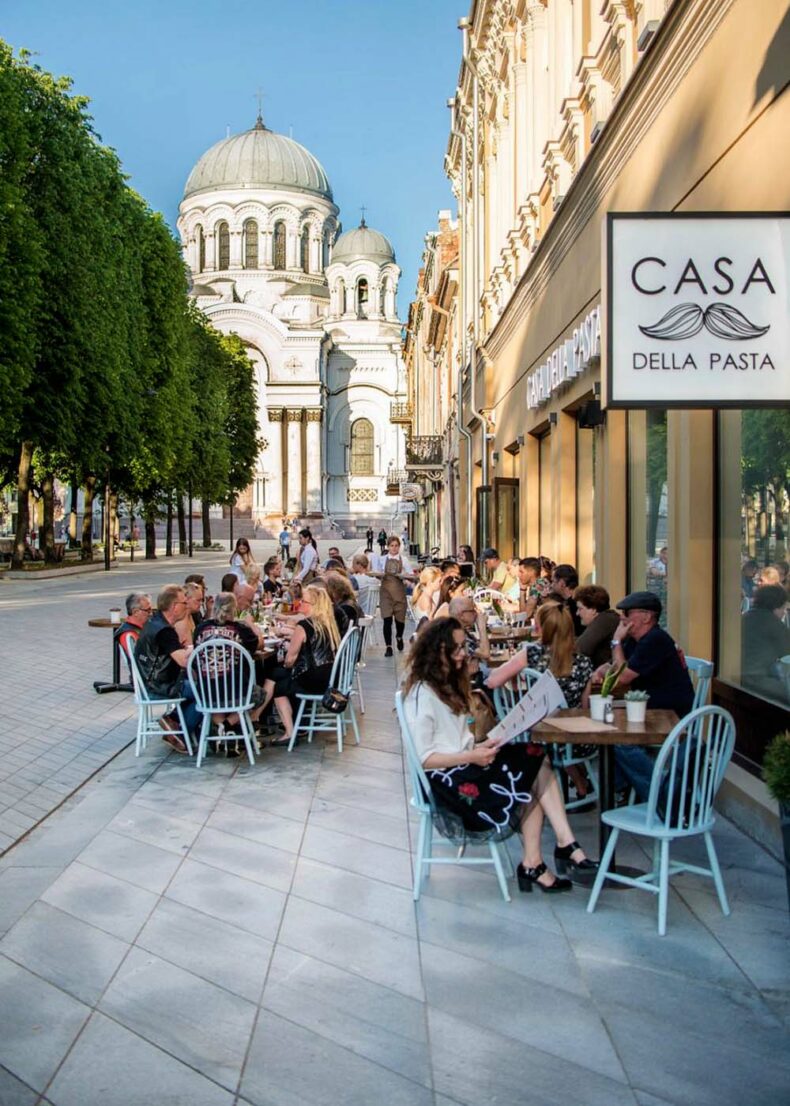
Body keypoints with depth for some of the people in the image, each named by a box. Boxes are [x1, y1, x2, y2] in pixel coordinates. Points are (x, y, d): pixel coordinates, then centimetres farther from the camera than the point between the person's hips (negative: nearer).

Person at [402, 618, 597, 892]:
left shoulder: (449, 683, 14)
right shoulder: (421, 695, -14)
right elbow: (423, 758, -17)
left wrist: (479, 747, -4)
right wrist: (471, 756, -22)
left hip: (464, 761, 8)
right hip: (445, 777, -8)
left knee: (537, 761, -13)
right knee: (527, 786, -17)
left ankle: (566, 844, -17)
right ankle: (532, 865, -5)